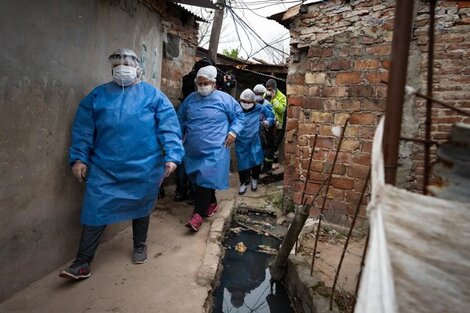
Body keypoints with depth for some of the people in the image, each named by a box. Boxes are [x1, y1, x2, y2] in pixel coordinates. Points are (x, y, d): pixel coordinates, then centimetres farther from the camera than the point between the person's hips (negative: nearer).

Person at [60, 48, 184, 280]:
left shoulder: (153, 95, 1)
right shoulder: (97, 95, 8)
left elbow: (169, 128, -7)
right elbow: (83, 129, 7)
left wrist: (171, 156, -16)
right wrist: (79, 158, -1)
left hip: (144, 168, -1)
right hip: (104, 168, 2)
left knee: (141, 208, 15)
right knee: (95, 211, 2)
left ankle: (139, 246, 37)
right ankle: (83, 262, 15)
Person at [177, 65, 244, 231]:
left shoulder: (224, 99, -3)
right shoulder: (190, 99, 9)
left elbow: (239, 115, 5)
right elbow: (180, 118, 21)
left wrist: (233, 131, -8)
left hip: (214, 150, -5)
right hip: (193, 149, 6)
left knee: (207, 180, -9)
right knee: (197, 180, 13)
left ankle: (198, 214, -5)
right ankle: (211, 203, 33)